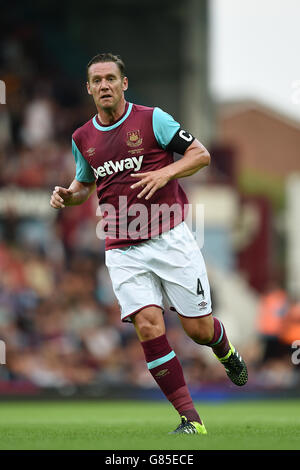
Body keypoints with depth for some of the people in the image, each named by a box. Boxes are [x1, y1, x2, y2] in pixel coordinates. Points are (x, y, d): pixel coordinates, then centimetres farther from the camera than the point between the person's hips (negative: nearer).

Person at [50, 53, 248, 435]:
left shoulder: (151, 119, -2)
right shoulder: (82, 138, 10)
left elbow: (201, 154, -1)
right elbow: (85, 184, 26)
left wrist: (166, 172, -18)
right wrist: (68, 196, 3)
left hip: (171, 239, -2)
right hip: (123, 251, 2)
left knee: (199, 330, 0)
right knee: (148, 326, -16)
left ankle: (226, 354, 40)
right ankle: (190, 419, -11)